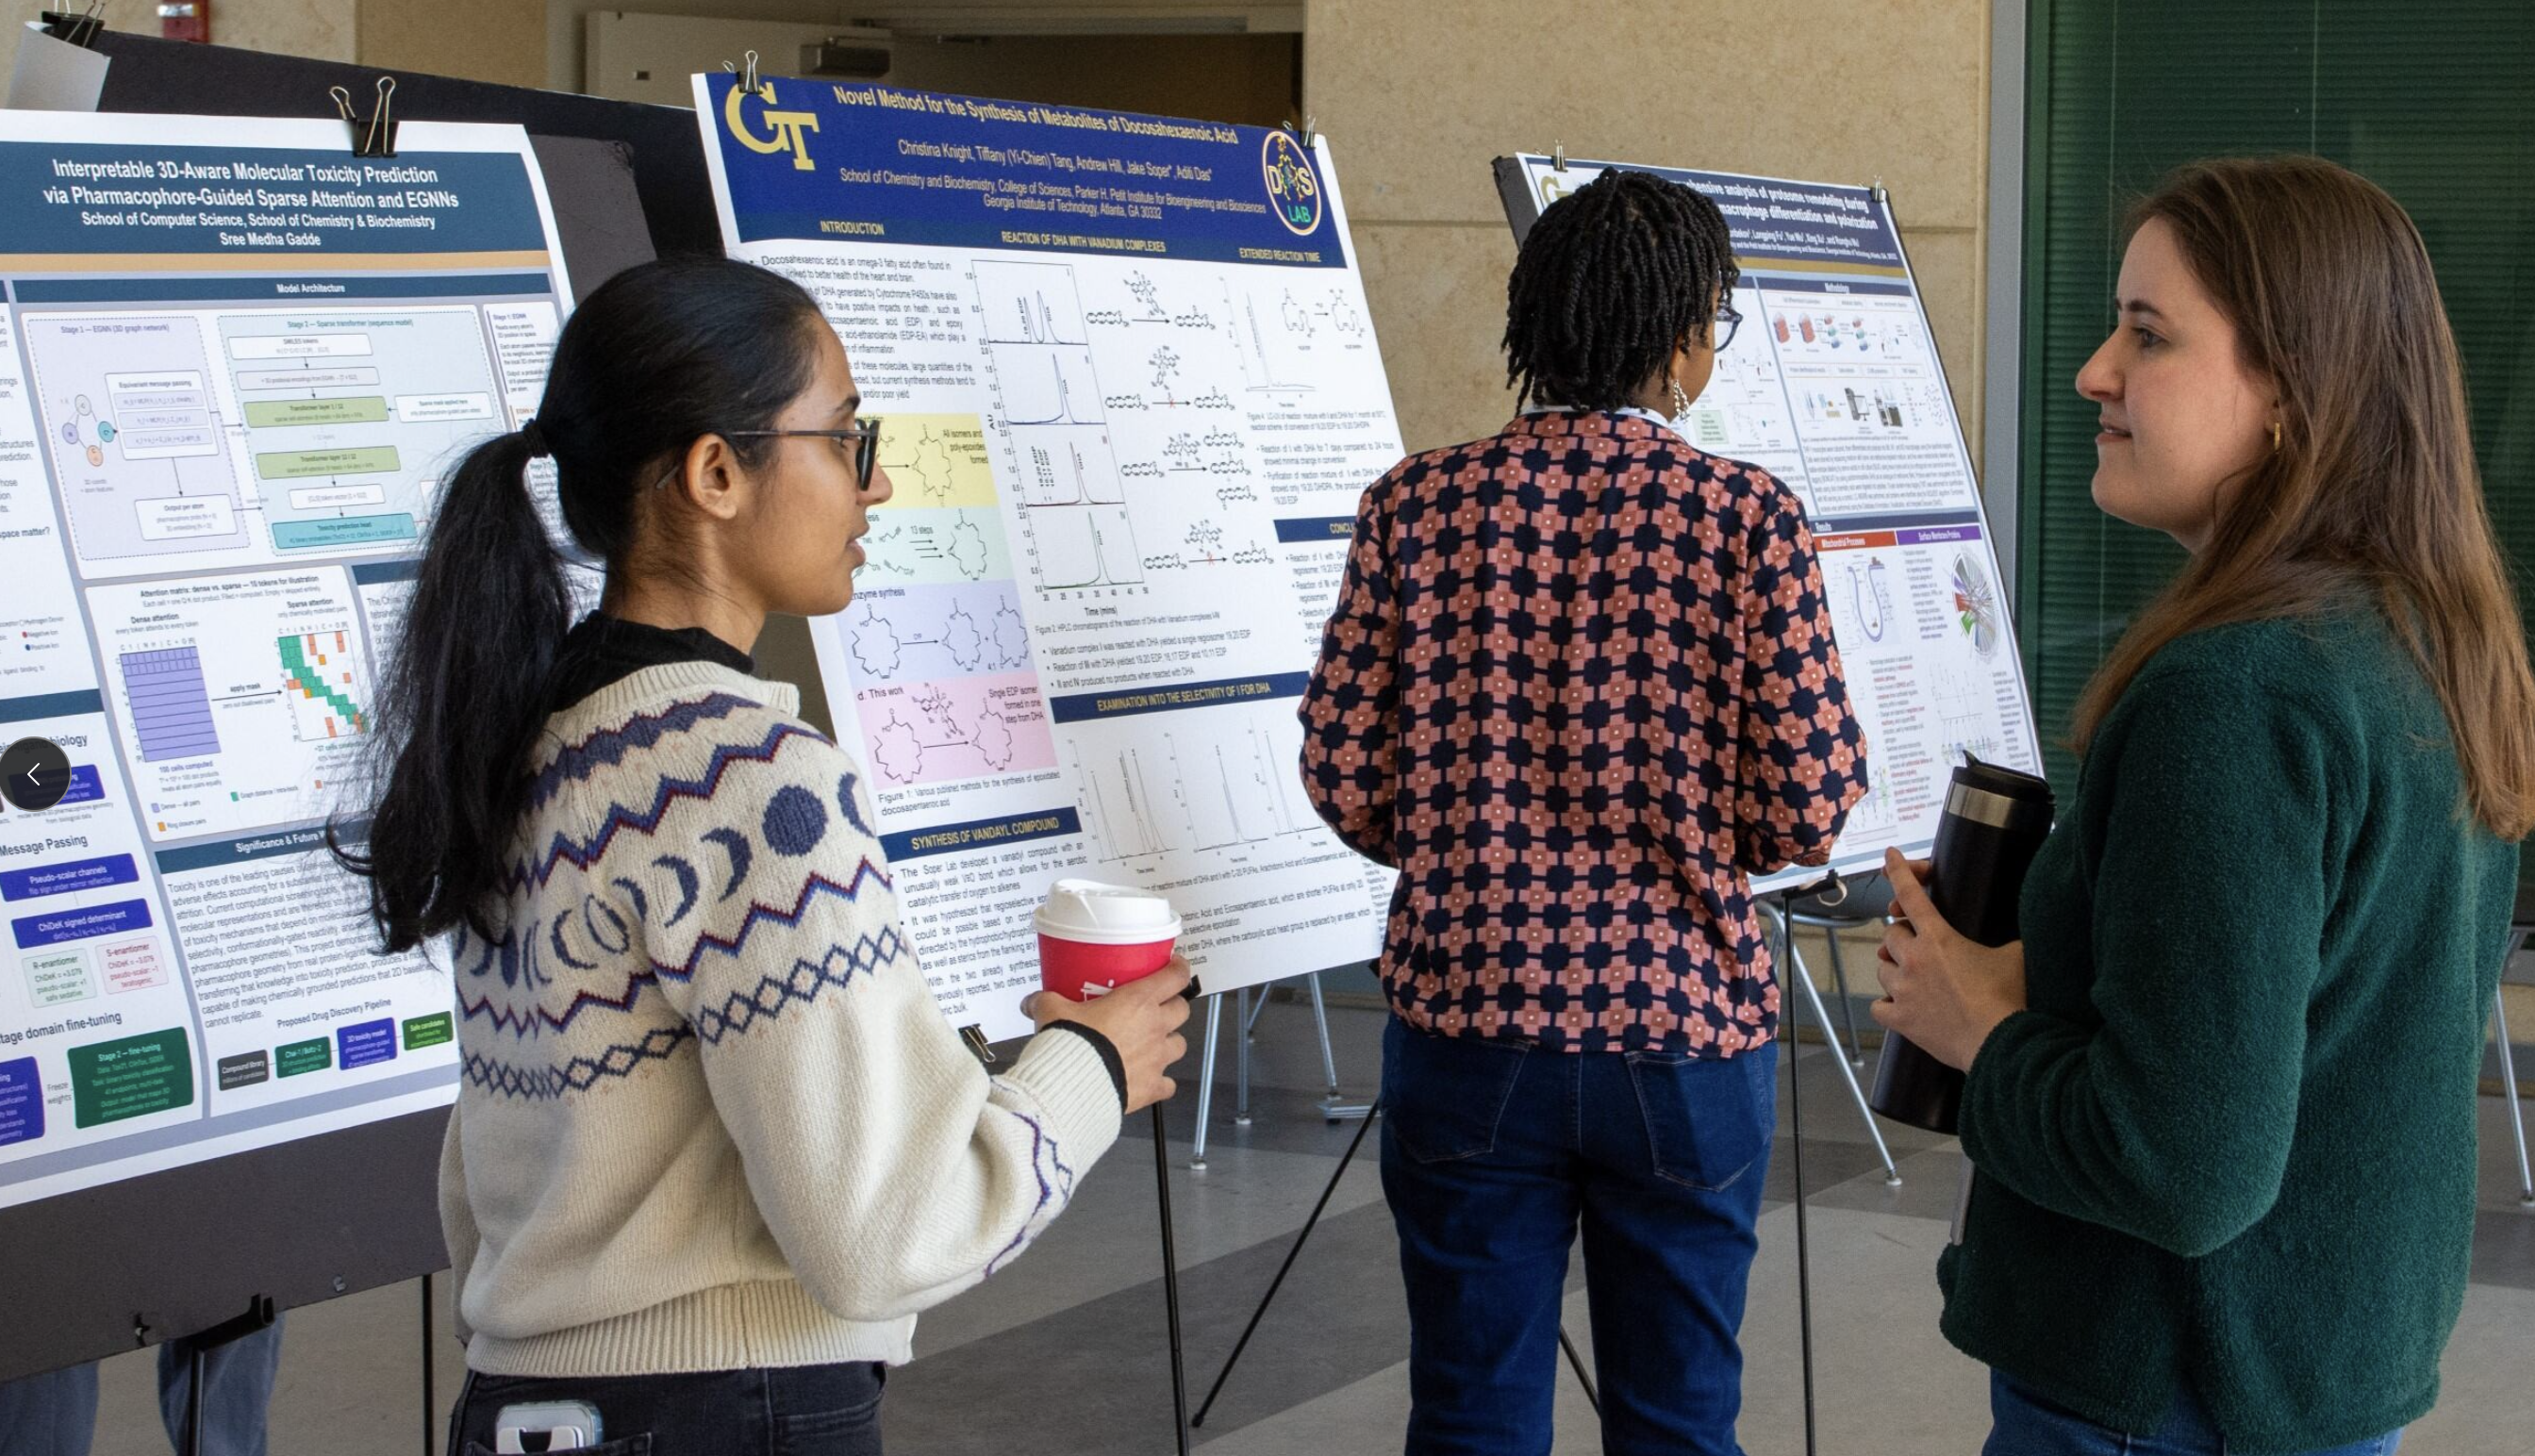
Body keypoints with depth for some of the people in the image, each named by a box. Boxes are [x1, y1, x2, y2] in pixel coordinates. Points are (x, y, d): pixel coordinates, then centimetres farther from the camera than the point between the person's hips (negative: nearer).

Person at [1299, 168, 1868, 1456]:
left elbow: (1343, 781, -4)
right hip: (1683, 1034, -1)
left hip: (1466, 1025, 1)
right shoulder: (1748, 518, -8)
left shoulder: (1418, 504, -4)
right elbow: (1806, 809, -11)